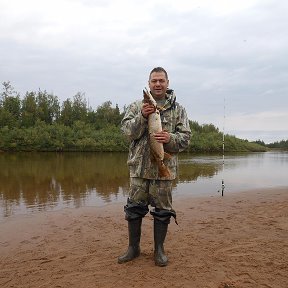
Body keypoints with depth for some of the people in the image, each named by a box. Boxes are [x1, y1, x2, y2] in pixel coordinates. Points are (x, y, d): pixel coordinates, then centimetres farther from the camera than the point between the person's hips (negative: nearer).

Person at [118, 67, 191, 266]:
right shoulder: (137, 106, 8)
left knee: (163, 209, 8)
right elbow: (127, 130, -3)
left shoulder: (178, 109, 7)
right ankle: (134, 247, 26)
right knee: (134, 207, 8)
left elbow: (186, 137, 2)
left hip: (165, 167, 0)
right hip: (140, 166, 1)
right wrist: (142, 117, -18)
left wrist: (171, 138, -19)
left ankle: (159, 249, 26)